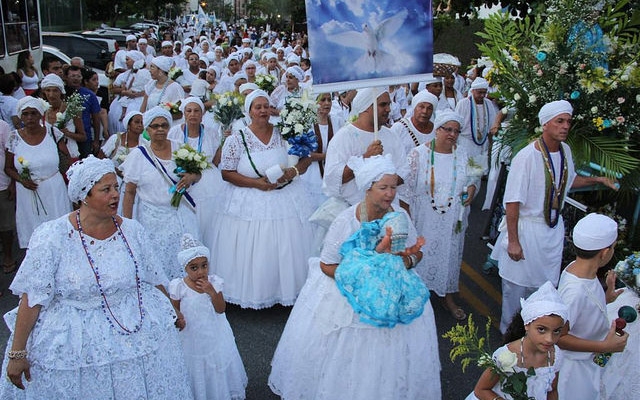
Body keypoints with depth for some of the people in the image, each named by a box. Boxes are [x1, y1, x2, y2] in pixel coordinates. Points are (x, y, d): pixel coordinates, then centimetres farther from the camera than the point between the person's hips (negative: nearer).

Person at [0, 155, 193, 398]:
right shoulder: (51, 237, -13)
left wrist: (171, 313, 18)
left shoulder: (131, 230, -1)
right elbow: (32, 299, -12)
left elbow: (155, 280, 10)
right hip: (73, 344, -3)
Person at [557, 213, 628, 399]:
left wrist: (605, 298, 5)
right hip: (576, 365, -8)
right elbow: (558, 337, -29)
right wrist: (605, 346, -27)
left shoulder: (577, 268, -10)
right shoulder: (575, 290, -36)